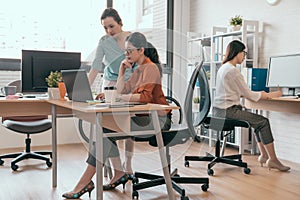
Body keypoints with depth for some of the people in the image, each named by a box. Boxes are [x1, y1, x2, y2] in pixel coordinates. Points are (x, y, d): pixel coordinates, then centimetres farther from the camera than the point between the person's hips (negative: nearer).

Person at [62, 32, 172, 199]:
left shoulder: (151, 68, -9)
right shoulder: (138, 69, 19)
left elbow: (145, 96, -24)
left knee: (108, 129, -20)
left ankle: (86, 181, -15)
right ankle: (119, 173, -4)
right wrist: (122, 71, 6)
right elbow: (121, 91, 14)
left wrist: (121, 97, -16)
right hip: (143, 117, 9)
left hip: (155, 119, -9)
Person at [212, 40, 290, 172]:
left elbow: (239, 92, 20)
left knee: (258, 121, 17)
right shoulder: (233, 70, -16)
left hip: (219, 110, 10)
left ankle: (264, 155, 19)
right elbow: (248, 95, -12)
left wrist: (261, 94, 14)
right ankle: (272, 160, 3)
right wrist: (271, 95, 0)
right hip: (227, 111, -10)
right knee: (264, 122, -5)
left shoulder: (223, 68, 15)